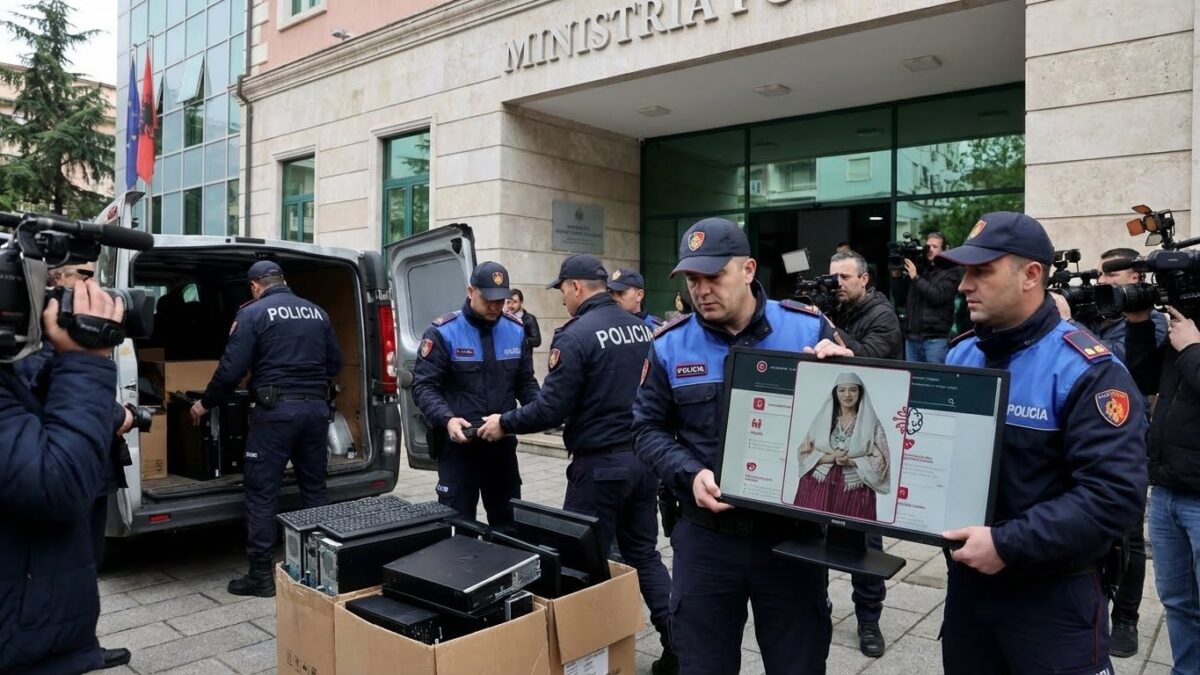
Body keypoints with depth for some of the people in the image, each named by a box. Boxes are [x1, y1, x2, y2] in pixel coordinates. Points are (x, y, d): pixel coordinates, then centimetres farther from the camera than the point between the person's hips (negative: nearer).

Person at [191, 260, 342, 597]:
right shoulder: (317, 312, 12)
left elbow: (232, 368, -7)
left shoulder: (253, 313, -3)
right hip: (316, 407, 5)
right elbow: (335, 364, 16)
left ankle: (261, 575, 8)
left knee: (262, 493, 4)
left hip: (276, 410, -5)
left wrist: (205, 403, 7)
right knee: (314, 488, 14)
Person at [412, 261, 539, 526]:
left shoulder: (516, 331, 4)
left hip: (503, 443, 5)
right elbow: (423, 386, -11)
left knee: (509, 522, 17)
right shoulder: (443, 332, -10)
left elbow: (525, 382, 11)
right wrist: (447, 419, -27)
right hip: (458, 445, -4)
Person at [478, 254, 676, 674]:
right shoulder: (641, 327, 7)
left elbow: (552, 408, -16)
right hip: (643, 457, 7)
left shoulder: (576, 334, -16)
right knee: (643, 552, 17)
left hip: (600, 463, -7)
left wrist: (504, 424, -1)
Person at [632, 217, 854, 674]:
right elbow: (648, 429, 4)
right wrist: (691, 474, -13)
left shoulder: (808, 328, -4)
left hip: (793, 533, 0)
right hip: (706, 537, 1)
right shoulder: (671, 345, -2)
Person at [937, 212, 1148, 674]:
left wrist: (1008, 545, -26)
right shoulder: (959, 357, 3)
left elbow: (1115, 495, -25)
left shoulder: (1086, 370, -17)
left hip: (1054, 595, -6)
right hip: (967, 578, 6)